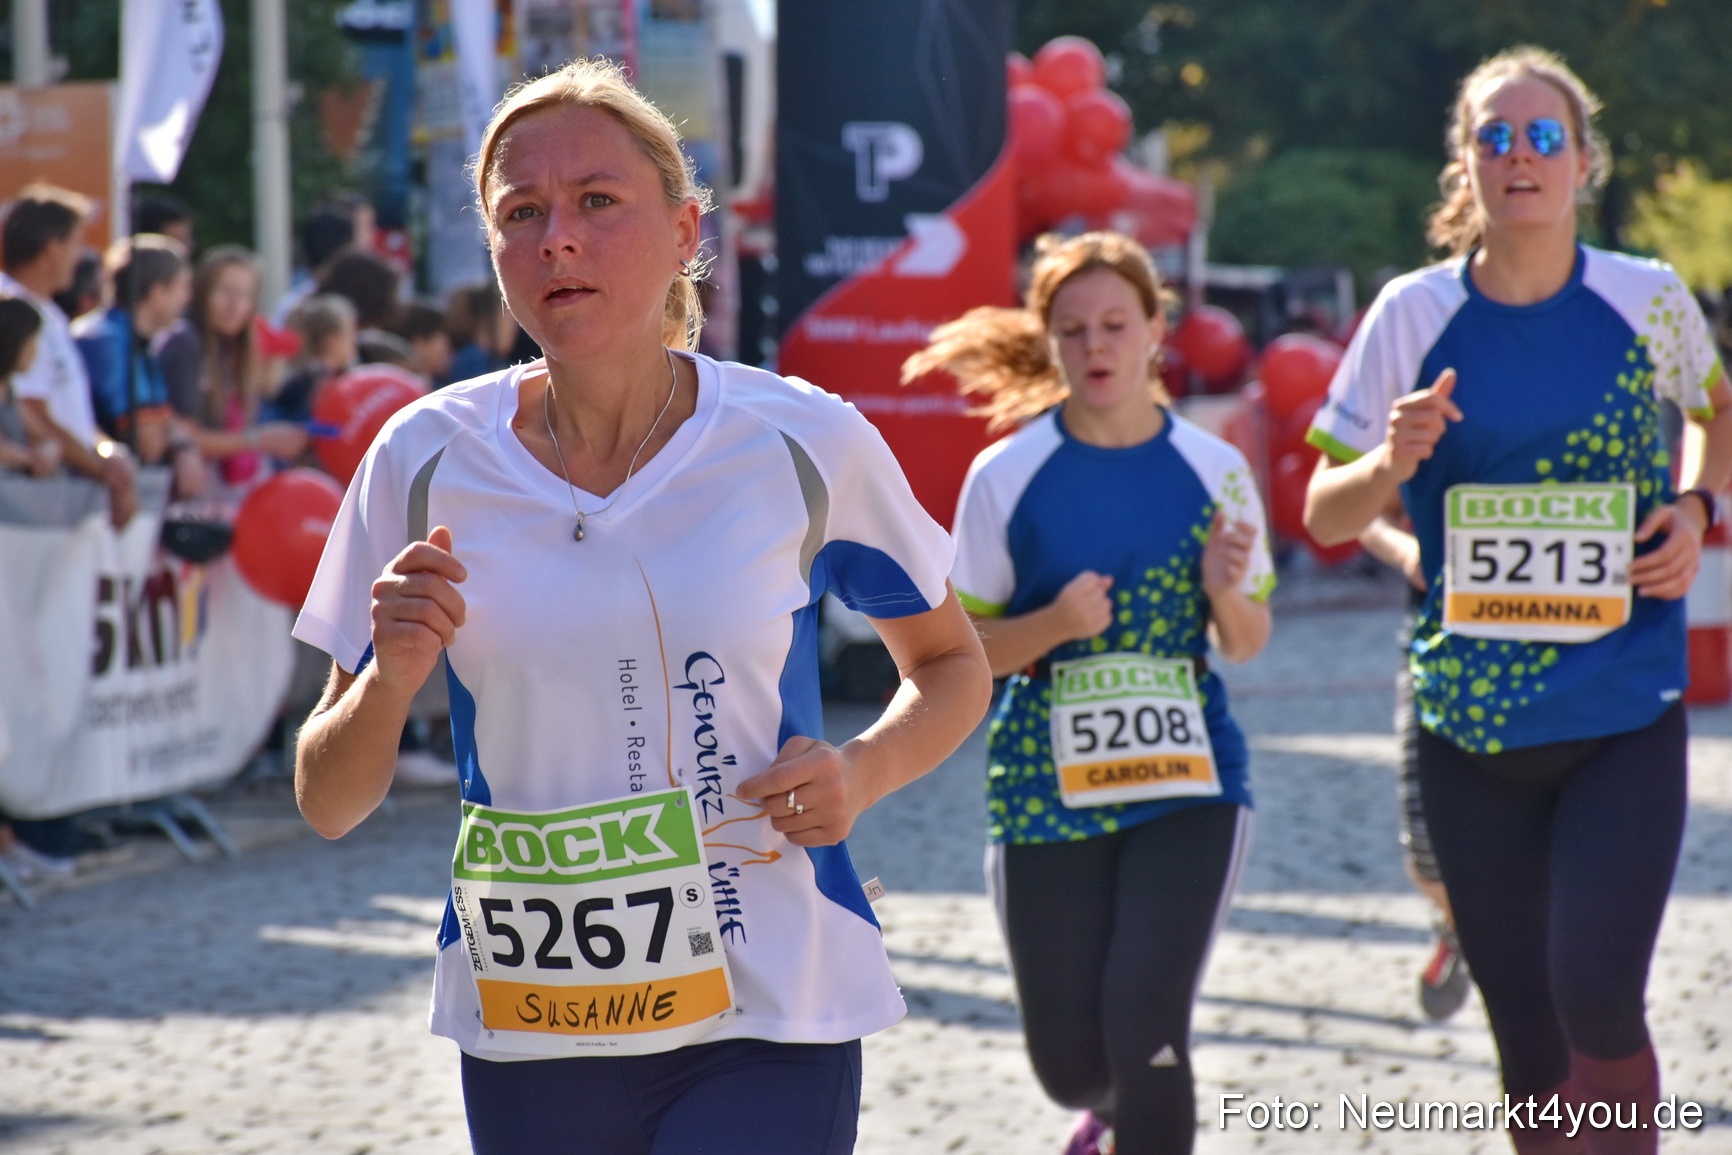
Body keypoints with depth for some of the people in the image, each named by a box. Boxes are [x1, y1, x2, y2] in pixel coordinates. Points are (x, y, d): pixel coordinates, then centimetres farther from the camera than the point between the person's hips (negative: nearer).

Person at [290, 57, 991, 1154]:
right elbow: (329, 806, 4)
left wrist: (861, 773, -9)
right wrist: (392, 678, -17)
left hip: (763, 1027, -2)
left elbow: (952, 664, 12)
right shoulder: (429, 460, -2)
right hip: (523, 1044, 2)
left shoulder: (803, 446, -5)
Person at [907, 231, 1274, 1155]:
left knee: (1145, 1027, -17)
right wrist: (1056, 624, -18)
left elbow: (1246, 644, 9)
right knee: (1069, 1063, 7)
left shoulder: (1213, 471, 0)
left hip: (1186, 780, 0)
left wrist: (1226, 594, -14)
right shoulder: (1007, 475, -4)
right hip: (1047, 789, 1)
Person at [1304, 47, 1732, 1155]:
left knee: (1598, 999, -17)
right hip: (1472, 721, 1)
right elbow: (1325, 516, 3)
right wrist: (1393, 462, -18)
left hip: (1626, 715, -1)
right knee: (1528, 1041, 6)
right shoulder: (1416, 314, -2)